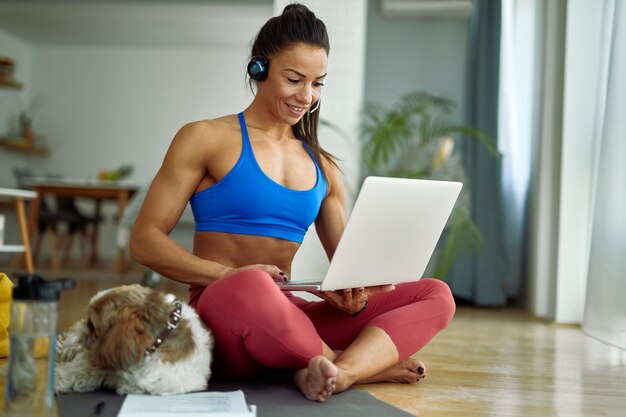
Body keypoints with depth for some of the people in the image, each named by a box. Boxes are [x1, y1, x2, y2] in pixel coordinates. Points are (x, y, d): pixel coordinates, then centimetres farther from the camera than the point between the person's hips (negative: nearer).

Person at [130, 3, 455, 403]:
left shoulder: (324, 168, 17)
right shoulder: (206, 139, 3)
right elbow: (145, 240, -3)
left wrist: (354, 298, -10)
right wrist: (231, 275, -20)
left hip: (287, 317, 5)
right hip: (222, 310, -5)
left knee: (436, 294, -7)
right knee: (249, 289, -41)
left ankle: (341, 371, -32)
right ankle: (369, 362, -14)